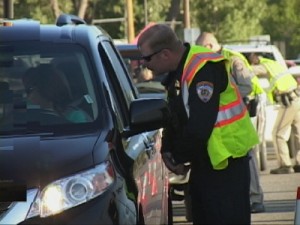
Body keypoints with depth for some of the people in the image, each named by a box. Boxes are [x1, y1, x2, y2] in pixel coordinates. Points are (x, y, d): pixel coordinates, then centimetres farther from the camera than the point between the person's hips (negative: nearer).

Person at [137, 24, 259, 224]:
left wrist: (179, 157, -14)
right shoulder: (179, 69, 8)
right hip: (203, 160, 10)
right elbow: (175, 116, 19)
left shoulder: (203, 69, -22)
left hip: (227, 161, -10)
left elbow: (199, 125, -27)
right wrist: (167, 150, 5)